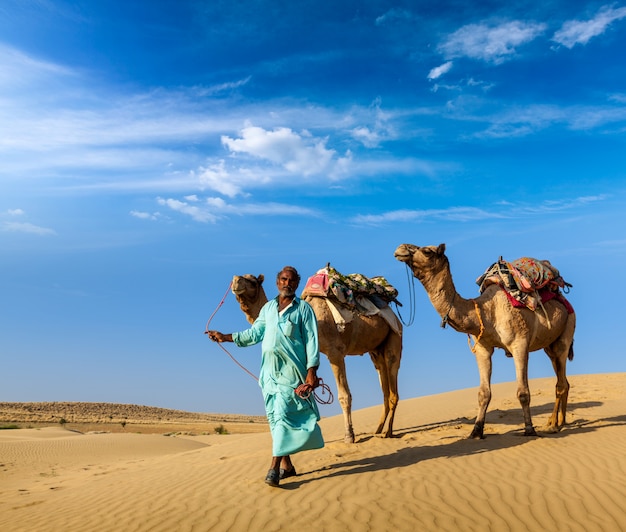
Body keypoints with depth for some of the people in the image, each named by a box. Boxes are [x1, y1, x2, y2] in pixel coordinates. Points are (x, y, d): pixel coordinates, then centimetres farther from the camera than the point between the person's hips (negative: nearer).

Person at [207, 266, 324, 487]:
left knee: (282, 415, -11)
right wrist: (226, 337, 14)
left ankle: (275, 467, -9)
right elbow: (254, 333, 18)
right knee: (275, 417, 6)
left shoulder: (303, 308, 1)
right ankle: (287, 465, 16)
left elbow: (312, 341, -3)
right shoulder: (268, 307, 14)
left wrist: (311, 371, -12)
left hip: (291, 371, -5)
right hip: (270, 371, 5)